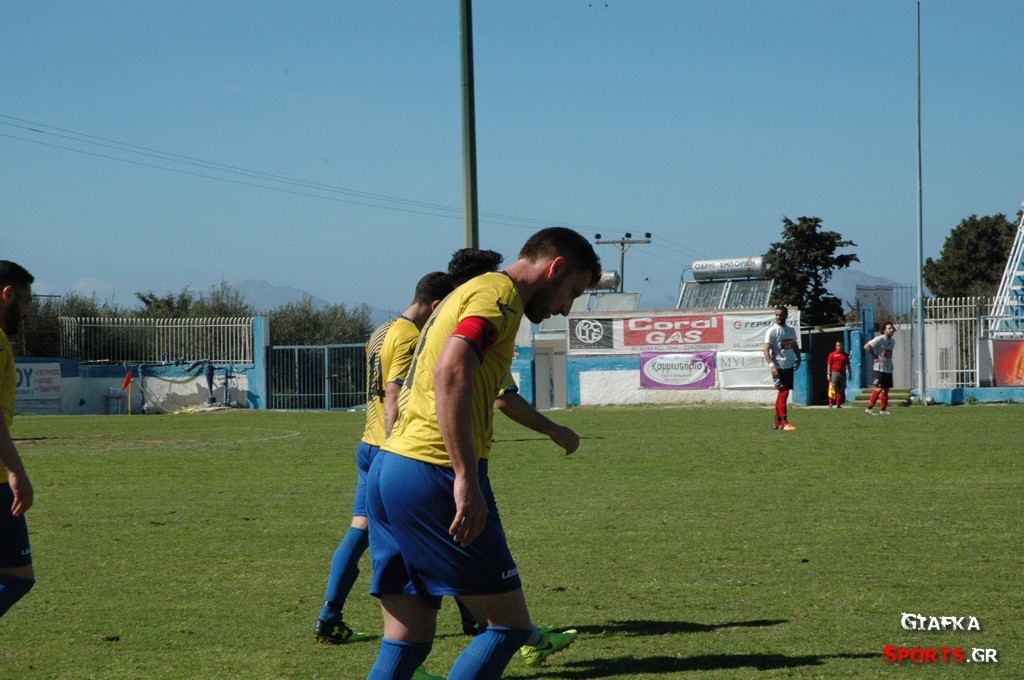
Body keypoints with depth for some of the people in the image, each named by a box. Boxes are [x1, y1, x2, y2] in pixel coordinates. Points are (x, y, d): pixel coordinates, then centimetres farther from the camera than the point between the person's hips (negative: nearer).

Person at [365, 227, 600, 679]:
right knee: (509, 624, -2)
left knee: (408, 641, 9)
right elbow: (451, 372, -22)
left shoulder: (469, 293, 26)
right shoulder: (499, 294, -5)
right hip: (432, 473, -10)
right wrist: (467, 480, -25)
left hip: (387, 467, 10)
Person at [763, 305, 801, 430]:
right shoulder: (772, 331, -9)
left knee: (782, 393, 10)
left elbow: (794, 346, 26)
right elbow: (766, 350, -15)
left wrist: (798, 358, 13)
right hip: (778, 367, -7)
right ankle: (784, 422, -13)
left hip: (789, 366, 7)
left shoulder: (791, 330, 12)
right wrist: (772, 365, -25)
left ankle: (777, 422, 16)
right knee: (783, 392, -12)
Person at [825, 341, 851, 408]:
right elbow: (829, 365, 0)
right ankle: (830, 404, -9)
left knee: (841, 390, 5)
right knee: (833, 389, -10)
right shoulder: (832, 354, 2)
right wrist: (828, 374, -7)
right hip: (834, 373, -4)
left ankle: (838, 404, 10)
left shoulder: (846, 355, 13)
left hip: (843, 374, 4)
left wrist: (850, 374, 13)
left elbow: (848, 365, 17)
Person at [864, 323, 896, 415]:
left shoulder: (892, 341, 13)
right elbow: (866, 346, -18)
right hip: (880, 368, -8)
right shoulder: (880, 339, -12)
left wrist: (890, 364, 15)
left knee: (886, 389, 7)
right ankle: (869, 408, -9)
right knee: (879, 388, -13)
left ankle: (883, 409, 13)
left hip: (888, 369, 8)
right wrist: (875, 356, -15)